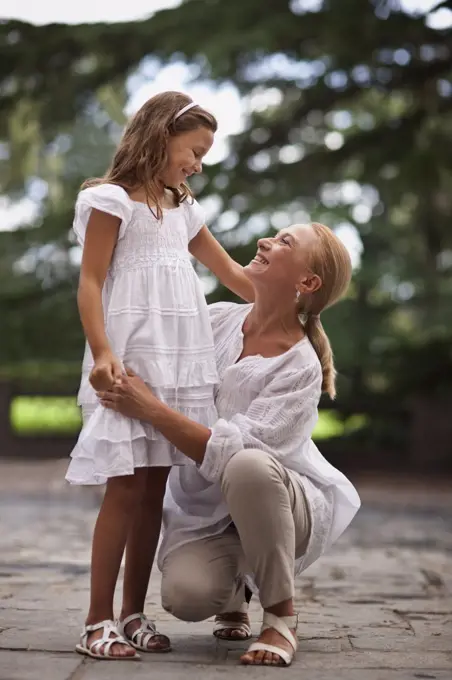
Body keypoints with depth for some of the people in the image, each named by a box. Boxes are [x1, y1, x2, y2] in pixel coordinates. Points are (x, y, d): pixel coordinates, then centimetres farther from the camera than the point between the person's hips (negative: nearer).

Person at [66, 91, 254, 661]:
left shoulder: (181, 209, 20)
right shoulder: (113, 200, -1)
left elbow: (230, 272, 26)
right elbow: (90, 283, -8)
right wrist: (102, 351, -20)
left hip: (179, 362, 7)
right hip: (131, 361, -7)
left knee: (155, 489, 5)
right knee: (125, 486, -9)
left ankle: (133, 614, 12)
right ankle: (98, 621, -3)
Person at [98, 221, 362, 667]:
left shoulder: (300, 368, -20)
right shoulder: (218, 319, -4)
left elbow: (225, 452, -30)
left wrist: (149, 409, -31)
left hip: (280, 505, -3)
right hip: (205, 510, 4)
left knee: (247, 466, -39)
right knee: (185, 594, -27)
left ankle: (281, 618, -19)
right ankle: (232, 586, 13)